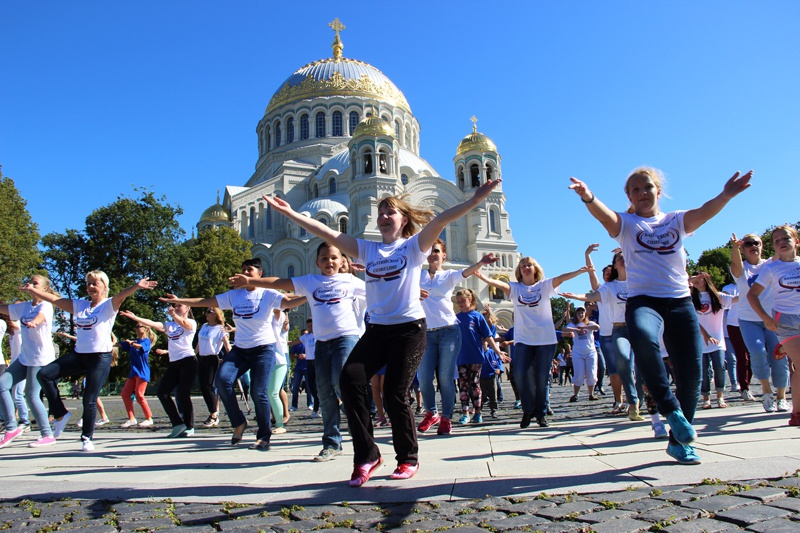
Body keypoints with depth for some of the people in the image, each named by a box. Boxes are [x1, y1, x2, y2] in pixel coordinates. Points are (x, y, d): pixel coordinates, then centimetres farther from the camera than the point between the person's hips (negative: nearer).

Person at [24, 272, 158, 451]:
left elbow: (121, 295, -24)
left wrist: (136, 286, -44)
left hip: (100, 357, -6)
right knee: (44, 374, -6)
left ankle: (87, 437, 16)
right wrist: (32, 289, 19)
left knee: (90, 400, -4)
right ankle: (60, 414, 7)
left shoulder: (109, 305, -3)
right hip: (79, 354, 6)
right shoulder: (79, 305, 14)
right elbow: (54, 299, 19)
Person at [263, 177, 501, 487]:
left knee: (395, 394, -6)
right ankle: (366, 456, -5)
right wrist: (291, 214, 5)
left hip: (409, 328, -4)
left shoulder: (413, 246, 3)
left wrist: (475, 200, -24)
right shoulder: (368, 249, 14)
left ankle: (408, 458, 18)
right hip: (376, 329, 4)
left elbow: (440, 220, -12)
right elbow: (328, 234, 9)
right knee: (350, 379, -16)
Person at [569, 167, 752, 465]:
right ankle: (671, 410, -22)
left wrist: (726, 195, -29)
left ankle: (680, 441, 21)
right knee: (642, 337, -38)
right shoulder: (626, 224, 7)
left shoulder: (676, 221, 13)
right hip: (642, 300, -3)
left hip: (680, 302, 3)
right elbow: (605, 216, -16)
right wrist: (588, 198, -38)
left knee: (691, 373, 2)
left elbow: (703, 213, -8)